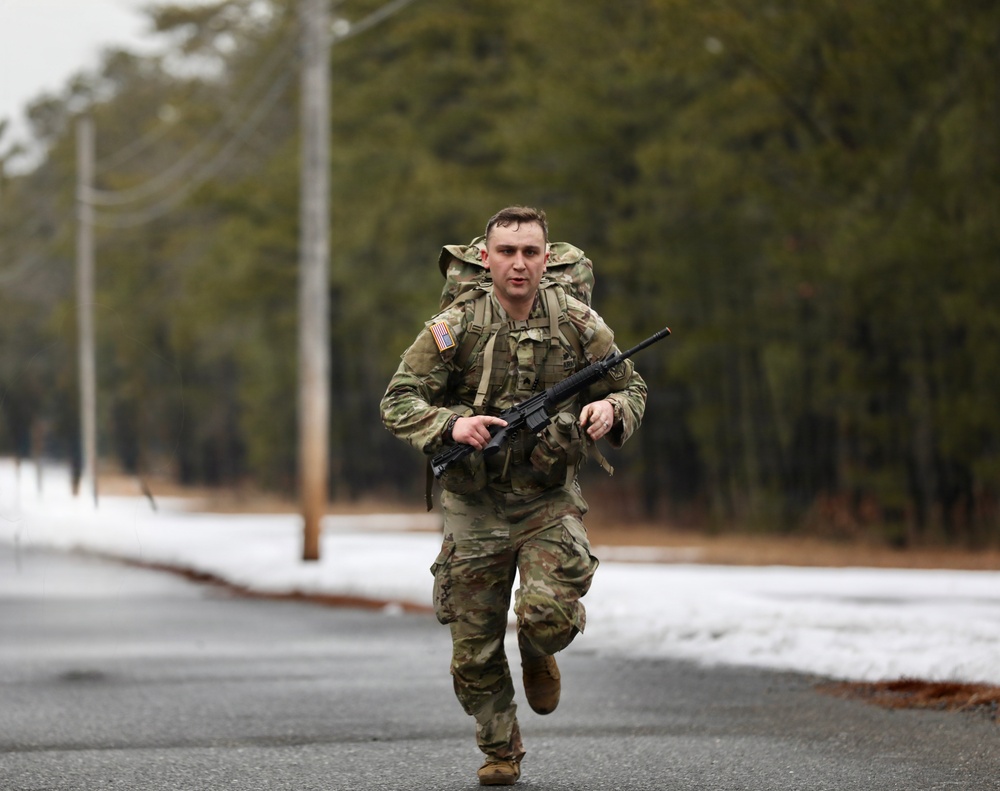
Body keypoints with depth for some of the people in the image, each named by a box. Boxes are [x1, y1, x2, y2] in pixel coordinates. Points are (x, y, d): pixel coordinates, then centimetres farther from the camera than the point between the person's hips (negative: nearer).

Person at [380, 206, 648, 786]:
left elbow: (633, 389, 8)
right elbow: (398, 403, -8)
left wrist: (611, 408, -16)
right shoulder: (455, 328, -8)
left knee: (550, 613, -22)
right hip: (474, 506, 0)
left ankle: (538, 655, 16)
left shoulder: (578, 324, -4)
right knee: (475, 648, 3)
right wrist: (452, 425, -27)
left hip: (550, 502, 0)